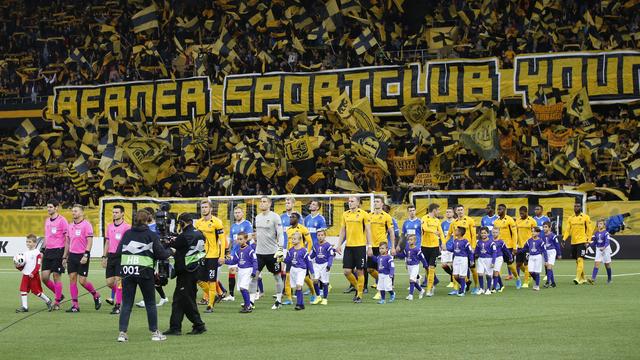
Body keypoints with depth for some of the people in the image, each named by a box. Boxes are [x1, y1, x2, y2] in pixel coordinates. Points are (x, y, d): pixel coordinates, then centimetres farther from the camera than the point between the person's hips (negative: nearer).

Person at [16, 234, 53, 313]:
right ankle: (24, 307, -1)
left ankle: (47, 301, 18)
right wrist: (19, 266, -2)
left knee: (36, 291, -2)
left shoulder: (37, 253, -8)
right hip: (25, 274, 7)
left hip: (34, 275, -6)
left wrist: (33, 273, -24)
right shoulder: (26, 253, 13)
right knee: (23, 290, -3)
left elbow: (38, 265, -14)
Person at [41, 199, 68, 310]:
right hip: (48, 251, 7)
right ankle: (59, 295, 21)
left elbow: (67, 238, -9)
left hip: (58, 251, -7)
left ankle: (57, 302, 6)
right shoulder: (47, 221, 14)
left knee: (56, 276, -3)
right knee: (45, 277, 2)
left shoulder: (62, 220, -9)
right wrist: (43, 251, 17)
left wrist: (65, 255, -14)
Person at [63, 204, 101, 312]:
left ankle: (96, 295, 18)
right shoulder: (70, 226, 12)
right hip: (72, 255, 6)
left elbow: (90, 242, -13)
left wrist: (86, 255, -21)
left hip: (82, 256, -6)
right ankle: (75, 305, 3)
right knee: (72, 278, 0)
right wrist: (65, 257, 16)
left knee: (82, 281, -7)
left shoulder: (86, 225, -9)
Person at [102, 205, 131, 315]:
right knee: (109, 282, 4)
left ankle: (117, 305, -3)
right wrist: (104, 257, 16)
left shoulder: (126, 227, -7)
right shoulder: (109, 226, 13)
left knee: (118, 281, -9)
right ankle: (122, 295, 28)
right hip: (111, 256, 6)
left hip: (121, 256, -6)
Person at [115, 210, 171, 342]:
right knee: (150, 303, 9)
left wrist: (118, 271, 17)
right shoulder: (151, 235, 0)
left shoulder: (127, 233, 9)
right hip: (144, 270, -3)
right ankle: (154, 332, 13)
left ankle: (122, 332, -2)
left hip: (126, 270, 3)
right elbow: (161, 254, -1)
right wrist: (170, 252, 18)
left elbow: (118, 253, 6)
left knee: (126, 303, 6)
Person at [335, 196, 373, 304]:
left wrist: (369, 246, -6)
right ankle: (357, 287, 23)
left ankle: (359, 295, 10)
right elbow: (342, 231, 15)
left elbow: (368, 231, -3)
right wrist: (339, 245, 9)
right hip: (348, 246, 4)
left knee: (359, 271, 0)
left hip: (360, 246, -4)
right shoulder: (345, 215, 9)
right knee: (346, 271, -1)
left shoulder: (363, 214, -4)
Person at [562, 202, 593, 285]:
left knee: (580, 259, -16)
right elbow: (567, 230, 8)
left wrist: (588, 240, -9)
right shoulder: (570, 218, 10)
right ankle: (583, 278, 22)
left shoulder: (585, 217, -2)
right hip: (573, 242, 6)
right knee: (577, 261, 11)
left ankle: (578, 278, -23)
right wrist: (564, 239, -6)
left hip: (582, 242, -6)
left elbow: (590, 229, -2)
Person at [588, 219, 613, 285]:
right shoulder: (596, 233, 6)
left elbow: (607, 242, -21)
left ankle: (609, 279, 24)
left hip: (605, 249, -4)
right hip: (598, 250, 4)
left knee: (607, 264, 8)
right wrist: (589, 245, -6)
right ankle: (593, 279, -20)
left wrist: (604, 247, -38)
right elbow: (594, 242, 12)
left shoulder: (606, 233, -11)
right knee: (596, 263, -9)